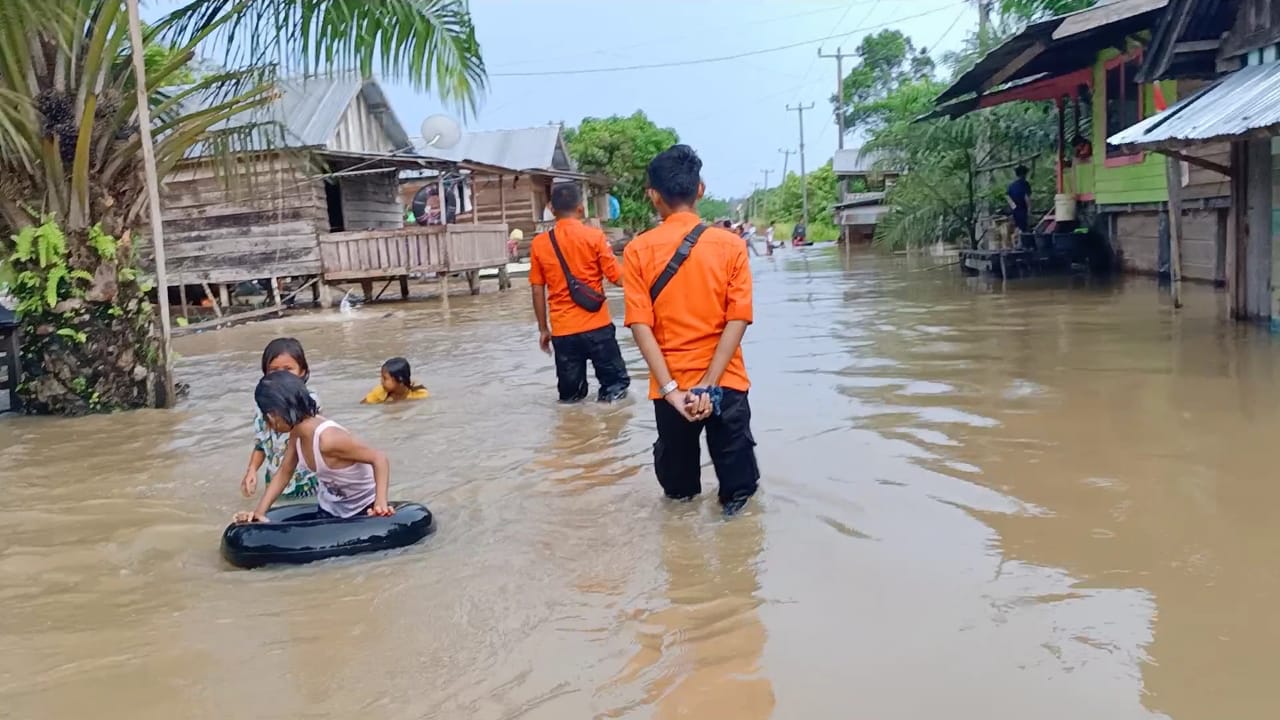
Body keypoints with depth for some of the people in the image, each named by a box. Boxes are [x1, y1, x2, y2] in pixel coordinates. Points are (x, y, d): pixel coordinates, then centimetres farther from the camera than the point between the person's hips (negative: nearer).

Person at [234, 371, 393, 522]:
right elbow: (284, 473, 3)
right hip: (328, 508, 8)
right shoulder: (297, 433, -10)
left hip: (363, 510, -7)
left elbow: (379, 459, -31)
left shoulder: (328, 438, -35)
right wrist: (259, 512, -6)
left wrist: (380, 502, -43)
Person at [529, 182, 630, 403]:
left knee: (570, 395, 12)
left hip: (562, 330, 2)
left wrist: (543, 329, 15)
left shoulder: (539, 244, 3)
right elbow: (618, 278, -4)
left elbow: (538, 292, 6)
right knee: (616, 381, 12)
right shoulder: (594, 236, -5)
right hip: (597, 326, -2)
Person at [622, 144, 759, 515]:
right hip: (726, 383, 0)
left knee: (678, 487, 18)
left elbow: (641, 325, -12)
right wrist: (709, 383, -13)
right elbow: (737, 320, -11)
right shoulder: (730, 245, -4)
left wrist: (671, 389, -14)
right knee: (738, 481, 15)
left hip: (671, 387, 1)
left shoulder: (638, 251, -5)